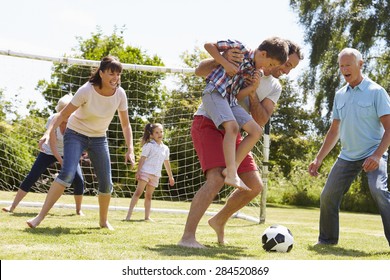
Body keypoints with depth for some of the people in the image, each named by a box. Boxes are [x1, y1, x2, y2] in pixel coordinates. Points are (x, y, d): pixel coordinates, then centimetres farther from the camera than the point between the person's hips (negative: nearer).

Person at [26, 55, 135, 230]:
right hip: (76, 134, -4)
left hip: (99, 139, 4)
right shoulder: (86, 91, -24)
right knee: (67, 173, -25)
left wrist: (130, 149, -12)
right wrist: (49, 131, -34)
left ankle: (103, 221, 24)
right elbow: (63, 114, -20)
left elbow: (125, 124, -3)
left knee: (106, 183, 0)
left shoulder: (120, 94, -13)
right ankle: (40, 217, -22)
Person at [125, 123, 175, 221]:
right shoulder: (149, 145, -2)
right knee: (138, 192, -12)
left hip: (156, 175, 5)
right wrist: (138, 171, -16)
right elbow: (142, 159, -7)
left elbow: (167, 163, 22)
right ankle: (129, 214, -15)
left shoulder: (165, 148, 14)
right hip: (145, 172, -5)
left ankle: (147, 216, 12)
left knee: (149, 195, 10)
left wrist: (170, 176, 25)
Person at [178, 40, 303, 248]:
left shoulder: (275, 88, 9)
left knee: (255, 186, 3)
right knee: (217, 179, -26)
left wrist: (253, 94, -18)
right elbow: (200, 71, -12)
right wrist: (223, 59, -30)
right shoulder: (241, 60, -8)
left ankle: (219, 221, 25)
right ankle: (187, 237, -25)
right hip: (207, 123, -7)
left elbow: (260, 121, -3)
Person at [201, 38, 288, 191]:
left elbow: (240, 93, 10)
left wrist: (254, 86, -8)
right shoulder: (239, 48, -4)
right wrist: (225, 63, -13)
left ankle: (231, 168, -9)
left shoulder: (256, 72, 15)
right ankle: (231, 175, -36)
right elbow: (209, 45, -5)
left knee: (256, 131, -5)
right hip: (214, 91, -8)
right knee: (233, 126, -29)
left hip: (230, 100, 8)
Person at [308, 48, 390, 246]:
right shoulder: (340, 95, 10)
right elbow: (334, 131, 16)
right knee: (328, 196, 2)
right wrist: (318, 159, 11)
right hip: (347, 156, 6)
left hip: (373, 154, -6)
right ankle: (327, 239, 23)